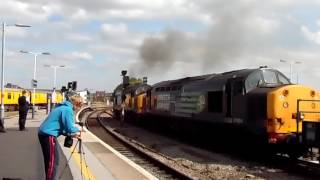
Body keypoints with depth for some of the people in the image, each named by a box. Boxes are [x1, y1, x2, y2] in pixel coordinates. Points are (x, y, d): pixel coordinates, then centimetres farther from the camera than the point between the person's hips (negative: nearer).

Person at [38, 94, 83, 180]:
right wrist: (78, 130, 5)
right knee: (53, 161, -5)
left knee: (49, 160, 18)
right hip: (49, 135, -10)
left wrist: (72, 135, 17)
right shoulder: (68, 109, -12)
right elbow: (70, 127, -15)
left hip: (43, 133, 10)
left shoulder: (62, 107, 19)